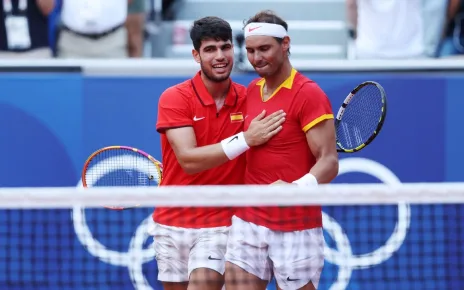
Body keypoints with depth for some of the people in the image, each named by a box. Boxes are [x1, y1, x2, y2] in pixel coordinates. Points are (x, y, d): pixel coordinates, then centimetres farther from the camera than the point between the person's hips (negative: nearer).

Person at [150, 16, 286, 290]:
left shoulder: (249, 98, -1)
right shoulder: (174, 98, -9)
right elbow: (189, 160, -20)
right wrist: (245, 139, -28)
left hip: (220, 225, 0)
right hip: (173, 223, 0)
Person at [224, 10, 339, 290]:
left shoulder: (309, 94, -11)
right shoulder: (252, 90, 11)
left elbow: (329, 162, -17)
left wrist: (296, 189, -33)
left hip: (296, 229, -6)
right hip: (248, 224, 6)